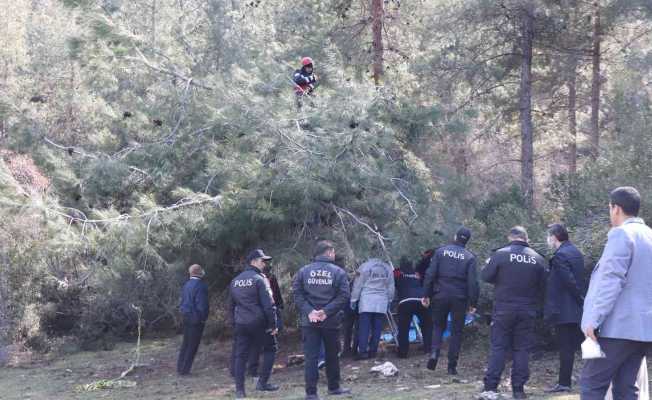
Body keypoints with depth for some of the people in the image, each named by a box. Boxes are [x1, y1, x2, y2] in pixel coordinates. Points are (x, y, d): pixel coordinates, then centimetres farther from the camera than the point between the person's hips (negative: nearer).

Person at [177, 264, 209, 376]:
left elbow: (183, 301, 12)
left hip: (186, 317, 8)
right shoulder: (200, 286, -18)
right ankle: (184, 370, 3)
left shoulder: (186, 285, 8)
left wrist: (184, 313, 15)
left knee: (185, 343, 18)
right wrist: (203, 318, -9)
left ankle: (180, 367, 23)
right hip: (196, 319, -8)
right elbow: (202, 305, -20)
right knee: (192, 345, 1)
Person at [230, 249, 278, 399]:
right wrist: (273, 325, -9)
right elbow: (268, 304, -14)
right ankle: (262, 382, 6)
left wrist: (234, 323, 23)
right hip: (258, 323, -6)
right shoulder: (259, 279, -9)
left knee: (241, 355, 8)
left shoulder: (235, 281, 13)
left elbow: (232, 305, 19)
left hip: (240, 324, 6)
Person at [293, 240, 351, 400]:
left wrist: (309, 311, -11)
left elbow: (297, 294, -6)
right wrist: (327, 312, -13)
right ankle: (334, 387, 29)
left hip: (309, 322, 1)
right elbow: (343, 296, -11)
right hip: (331, 321, -1)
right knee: (332, 355, 16)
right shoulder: (338, 272, -3)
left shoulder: (303, 271, 2)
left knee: (310, 357, 1)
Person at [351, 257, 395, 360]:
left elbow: (358, 285, -1)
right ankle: (373, 351, 6)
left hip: (366, 301, -3)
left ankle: (362, 351, -9)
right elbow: (391, 287, 16)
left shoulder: (365, 266, -4)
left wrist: (353, 299, 5)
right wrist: (389, 301, 25)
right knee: (377, 328, 6)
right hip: (382, 303, 3)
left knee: (364, 328, -4)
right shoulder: (388, 268, 9)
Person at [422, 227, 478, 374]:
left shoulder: (441, 251, 1)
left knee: (438, 325, 18)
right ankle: (452, 366, 7)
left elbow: (430, 274, -3)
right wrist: (472, 303, -1)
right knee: (456, 331, 9)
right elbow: (473, 282, -6)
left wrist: (426, 294, 3)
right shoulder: (470, 257, -1)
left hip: (440, 296, 1)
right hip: (460, 298, -1)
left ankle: (434, 352, -7)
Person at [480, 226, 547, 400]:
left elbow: (486, 276, -6)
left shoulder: (500, 254, -8)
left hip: (504, 309, -2)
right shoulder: (538, 258, 1)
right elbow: (542, 286, 5)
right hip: (528, 311, 2)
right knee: (522, 349, 8)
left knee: (498, 347, 2)